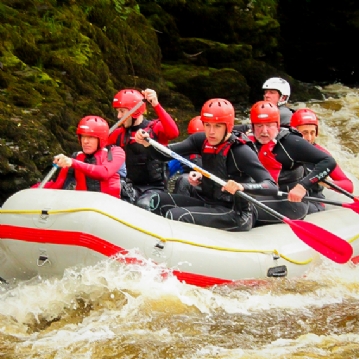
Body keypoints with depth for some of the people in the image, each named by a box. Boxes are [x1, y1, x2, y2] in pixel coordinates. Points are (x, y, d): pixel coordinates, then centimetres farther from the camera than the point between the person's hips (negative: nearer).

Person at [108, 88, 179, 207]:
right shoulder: (119, 134, 12)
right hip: (131, 187, 5)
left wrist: (156, 105, -34)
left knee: (143, 205, -31)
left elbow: (173, 133, -26)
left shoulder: (155, 128, -5)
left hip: (153, 187, -5)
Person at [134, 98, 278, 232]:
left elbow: (272, 187, -26)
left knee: (176, 216, -23)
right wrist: (147, 143, -27)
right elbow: (166, 153, -7)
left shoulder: (240, 151, -20)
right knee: (158, 200, -3)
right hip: (207, 202, 7)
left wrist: (241, 187, -43)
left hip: (235, 215, -7)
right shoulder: (202, 141, -1)